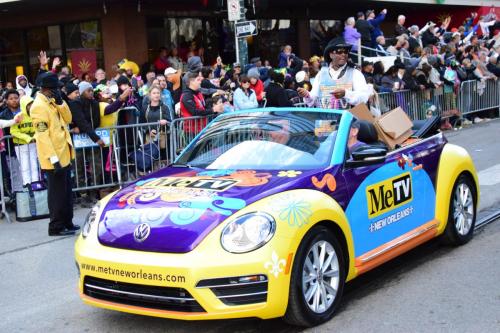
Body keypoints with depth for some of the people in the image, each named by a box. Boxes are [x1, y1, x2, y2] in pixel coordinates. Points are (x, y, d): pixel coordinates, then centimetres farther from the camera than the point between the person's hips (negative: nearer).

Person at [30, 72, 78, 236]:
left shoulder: (51, 102, 12)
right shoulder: (39, 106, -17)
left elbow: (68, 119, 13)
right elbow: (42, 135, -22)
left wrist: (60, 102, -2)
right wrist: (53, 158, -25)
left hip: (64, 155, 9)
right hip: (55, 158, -9)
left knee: (67, 191, 16)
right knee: (57, 193, -2)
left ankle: (67, 223, 26)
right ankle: (56, 227, 6)